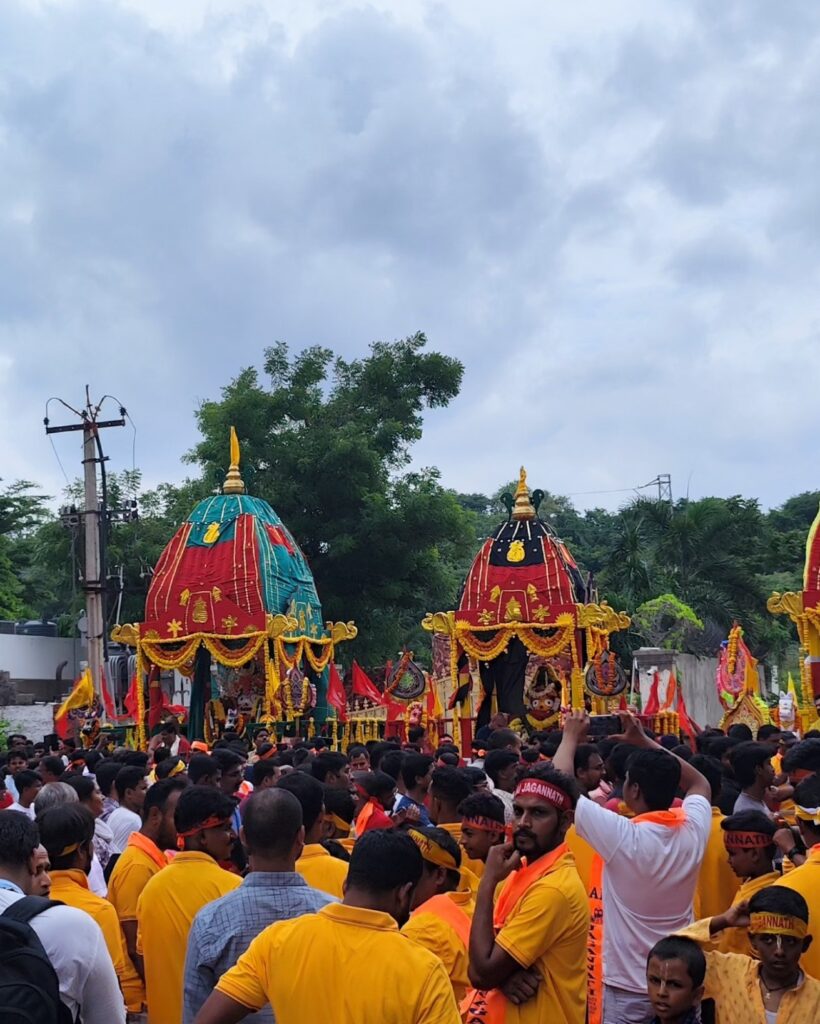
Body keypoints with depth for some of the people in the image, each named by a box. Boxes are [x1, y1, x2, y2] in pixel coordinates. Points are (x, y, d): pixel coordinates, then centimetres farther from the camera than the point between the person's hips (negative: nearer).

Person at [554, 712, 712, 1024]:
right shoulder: (693, 831, -10)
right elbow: (700, 784, 13)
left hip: (626, 989, -5)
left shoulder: (623, 838, -24)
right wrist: (645, 741, 10)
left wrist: (570, 737, 0)